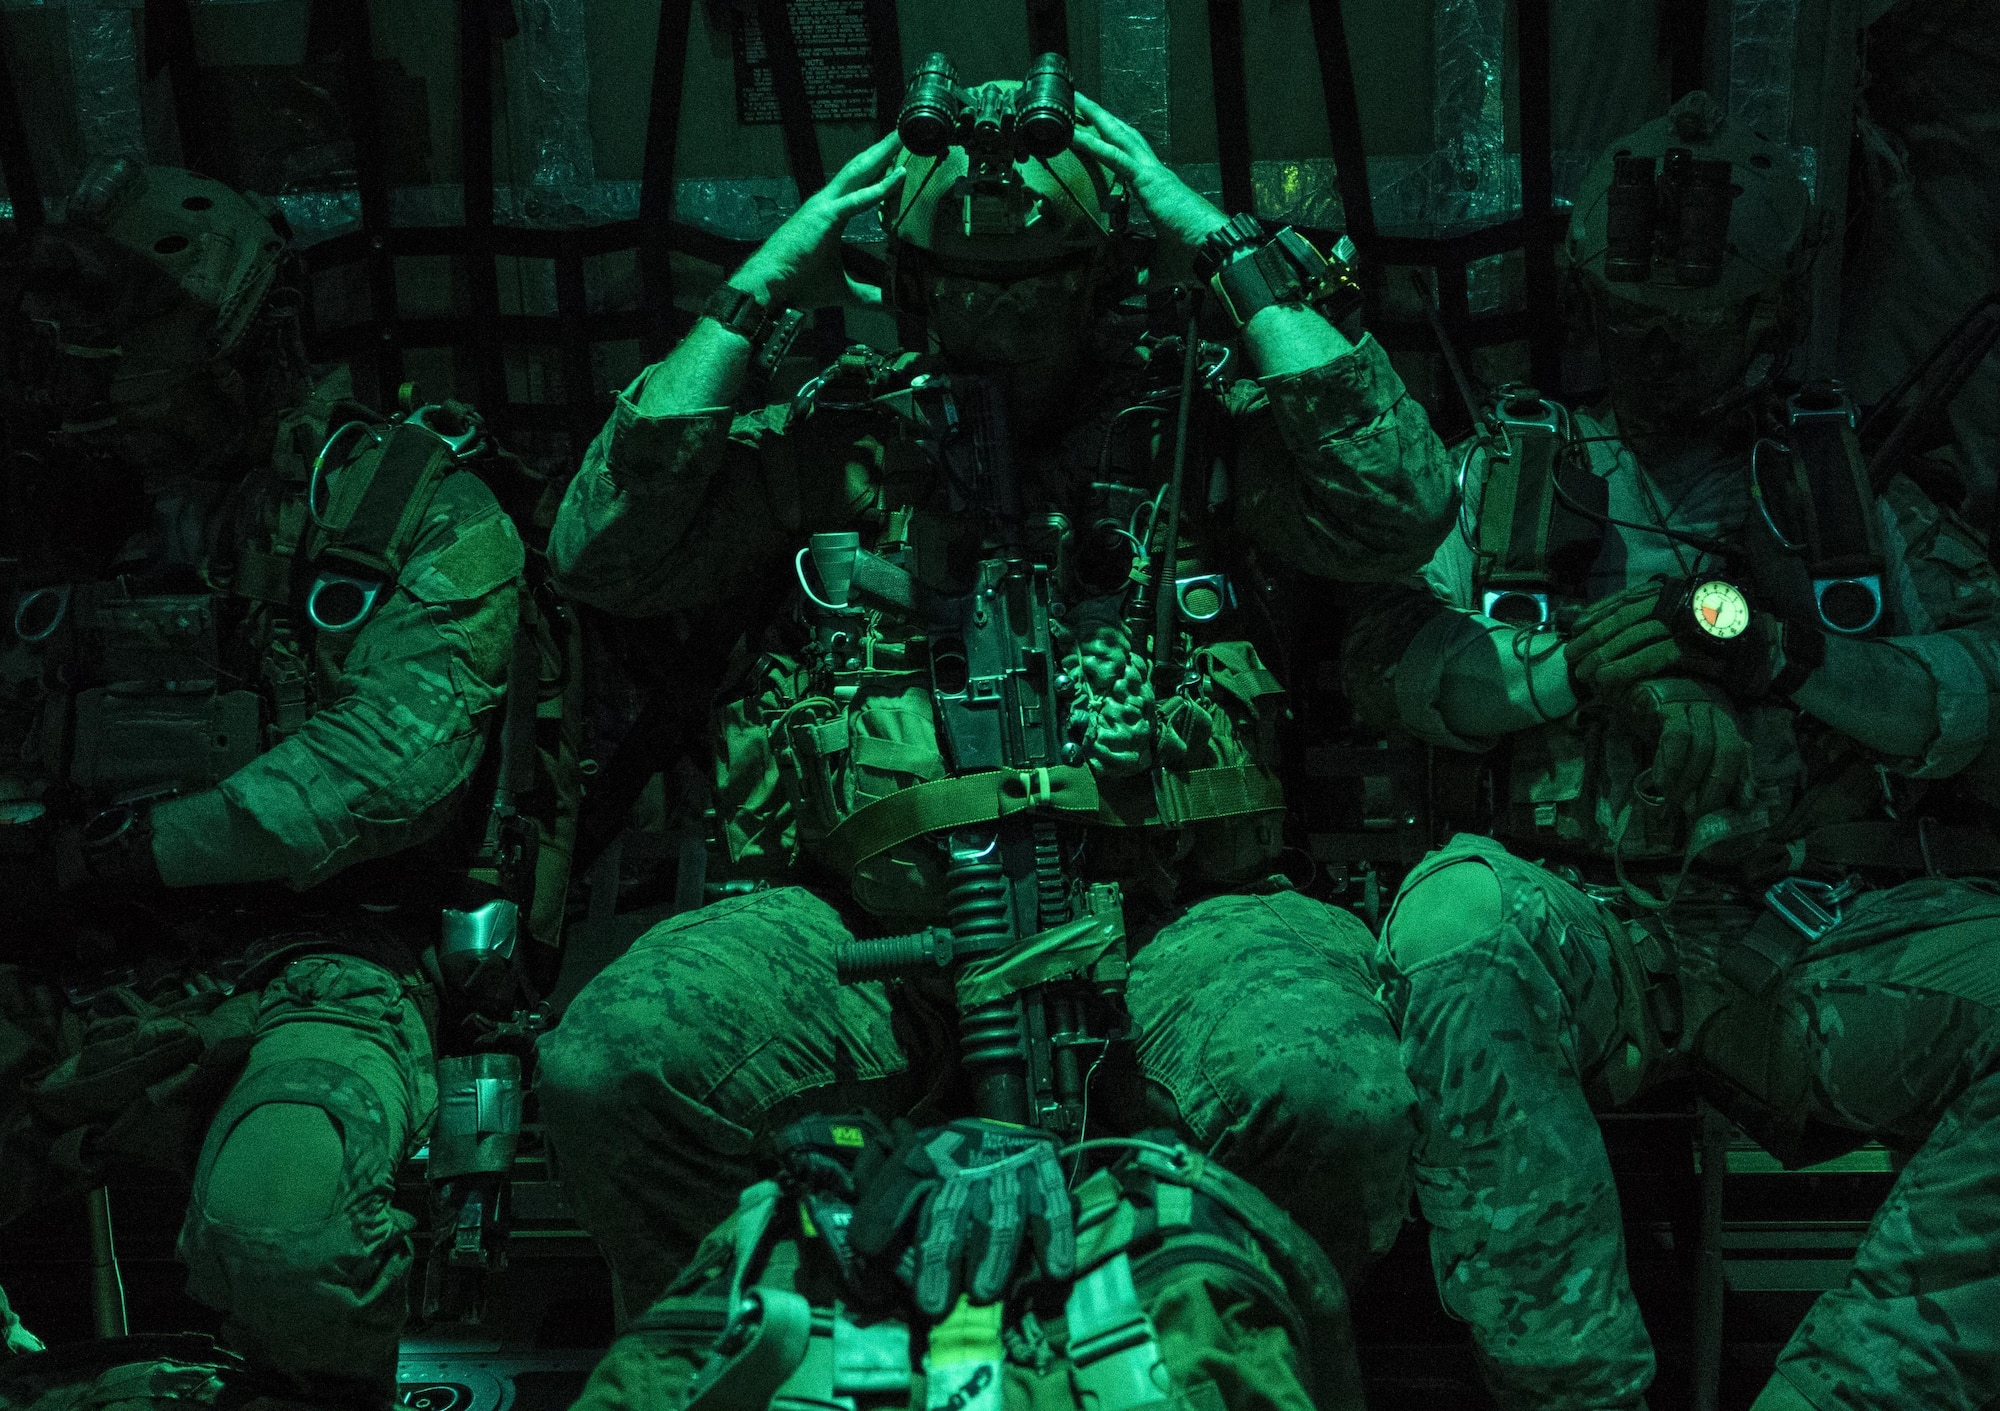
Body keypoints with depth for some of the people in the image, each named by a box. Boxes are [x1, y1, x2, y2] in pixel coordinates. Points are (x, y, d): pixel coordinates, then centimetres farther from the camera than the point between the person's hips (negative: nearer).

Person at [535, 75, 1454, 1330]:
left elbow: (1399, 511, -2)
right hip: (863, 929, 1)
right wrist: (755, 297, 8)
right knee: (612, 1067, -27)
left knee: (1332, 1098, -32)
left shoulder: (1198, 419, 14)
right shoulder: (839, 437, 18)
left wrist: (1238, 258, 1)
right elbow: (604, 552, 9)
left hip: (1164, 918, -1)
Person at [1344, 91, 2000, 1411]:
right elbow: (1395, 653, 9)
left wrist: (1816, 659, -8)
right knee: (1457, 920, -35)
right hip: (1600, 928, -1)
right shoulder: (1521, 468, 22)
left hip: (1835, 939, 1)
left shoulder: (1853, 486, 22)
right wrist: (1570, 663, -6)